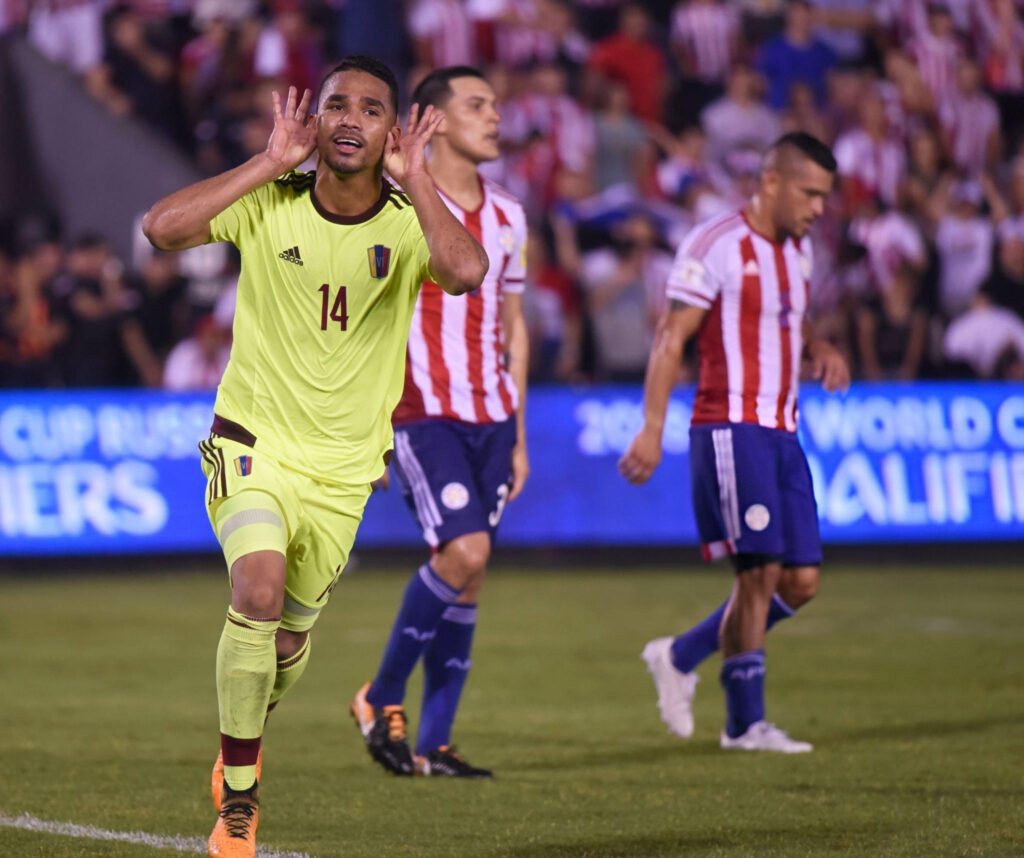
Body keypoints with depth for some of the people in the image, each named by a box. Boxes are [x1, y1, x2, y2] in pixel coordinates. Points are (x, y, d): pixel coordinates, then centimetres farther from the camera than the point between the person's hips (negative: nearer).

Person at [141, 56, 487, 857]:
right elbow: (161, 227, -25)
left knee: (290, 639, 13)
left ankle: (242, 748, 47)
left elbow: (467, 271, -32)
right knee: (259, 587, -27)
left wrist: (413, 178, -24)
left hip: (343, 468, 2)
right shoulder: (270, 204, -9)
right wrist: (270, 162, -21)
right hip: (252, 444, -2)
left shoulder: (409, 223, -9)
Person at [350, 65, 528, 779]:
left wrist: (518, 433, 18)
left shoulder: (507, 217, 14)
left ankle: (434, 743, 8)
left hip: (491, 418, 6)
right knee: (464, 552, -21)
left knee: (468, 579, 3)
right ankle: (383, 700, -4)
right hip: (424, 412, -6)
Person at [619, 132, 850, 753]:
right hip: (731, 428, -8)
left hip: (782, 433, 8)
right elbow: (671, 339, -10)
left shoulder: (799, 249, 16)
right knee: (762, 568, -12)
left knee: (802, 579, 3)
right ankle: (745, 721, -3)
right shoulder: (716, 246, -9)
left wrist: (820, 348, 8)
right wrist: (653, 429, -17)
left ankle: (682, 656, 19)